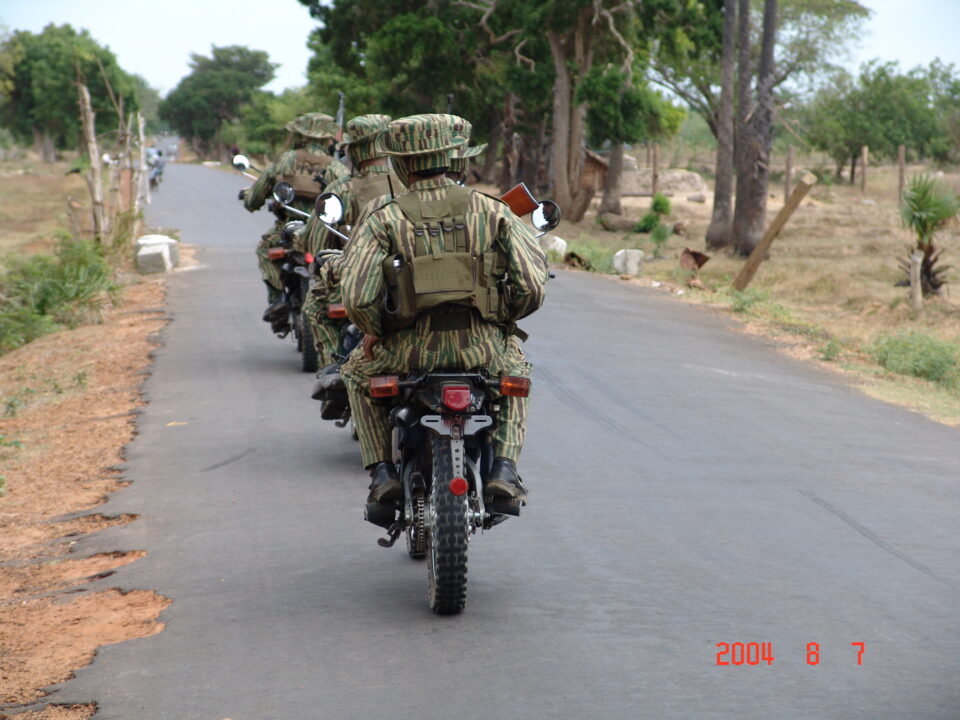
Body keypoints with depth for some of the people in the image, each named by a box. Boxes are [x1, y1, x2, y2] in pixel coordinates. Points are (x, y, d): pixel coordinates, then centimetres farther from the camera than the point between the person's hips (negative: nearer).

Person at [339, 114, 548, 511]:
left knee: (358, 373, 32)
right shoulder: (493, 211, 2)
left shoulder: (382, 220, -3)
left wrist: (373, 330, 9)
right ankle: (504, 467, 15)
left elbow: (356, 296, -13)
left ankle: (383, 471, 17)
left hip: (411, 350, -1)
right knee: (515, 371, 36)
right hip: (482, 350, 1)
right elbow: (532, 285, -4)